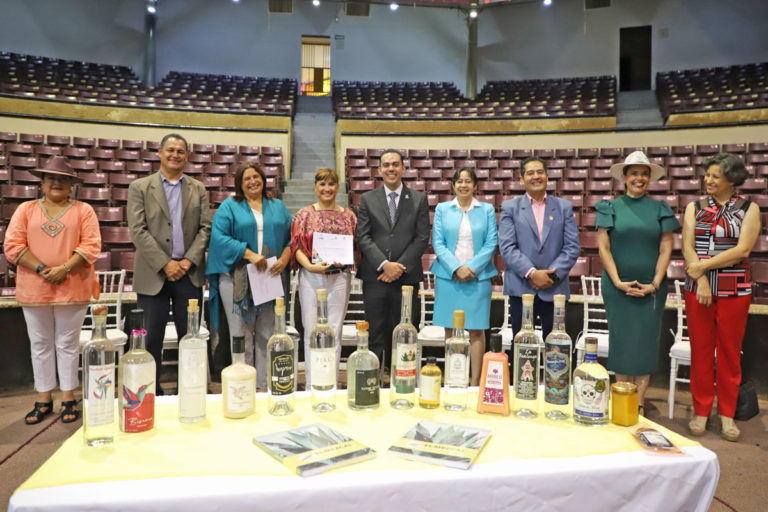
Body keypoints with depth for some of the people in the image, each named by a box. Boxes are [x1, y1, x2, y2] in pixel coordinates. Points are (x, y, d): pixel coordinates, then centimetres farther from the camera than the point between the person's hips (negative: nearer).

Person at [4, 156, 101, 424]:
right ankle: (43, 399, 18)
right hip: (34, 289, 2)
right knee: (40, 345, 8)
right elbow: (13, 245, 1)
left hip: (72, 288, -2)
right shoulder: (26, 209, 10)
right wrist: (41, 268, -11)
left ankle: (69, 399, 13)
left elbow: (91, 246, -4)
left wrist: (64, 269, -15)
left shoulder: (83, 210, 6)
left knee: (68, 344, 5)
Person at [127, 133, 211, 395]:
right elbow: (138, 230, -4)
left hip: (189, 273, 2)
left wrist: (189, 261, -9)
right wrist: (165, 264, -11)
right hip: (153, 274, -1)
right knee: (152, 337, 3)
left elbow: (205, 228, 5)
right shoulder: (139, 187, 5)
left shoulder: (198, 190, 11)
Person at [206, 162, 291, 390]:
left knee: (267, 335, 4)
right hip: (237, 280, -2)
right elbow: (219, 236, -7)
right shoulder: (229, 206, 6)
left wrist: (284, 258, -7)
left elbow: (291, 237, 12)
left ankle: (265, 386, 12)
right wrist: (249, 254, -16)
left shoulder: (278, 207, 16)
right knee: (241, 336, -2)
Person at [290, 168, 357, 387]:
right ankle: (312, 387, 11)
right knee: (311, 333, 1)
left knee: (335, 333, 3)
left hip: (340, 278, 1)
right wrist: (311, 266, -17)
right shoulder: (304, 215, 6)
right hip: (311, 278, -1)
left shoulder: (348, 216, 10)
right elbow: (296, 247, 0)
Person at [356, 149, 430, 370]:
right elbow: (363, 237, 1)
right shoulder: (367, 199, 8)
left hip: (407, 277, 0)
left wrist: (400, 266, -9)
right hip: (375, 277, 0)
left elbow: (422, 238, 1)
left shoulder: (419, 199, 8)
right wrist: (384, 265, -12)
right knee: (376, 337, 5)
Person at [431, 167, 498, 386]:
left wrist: (472, 268, -10)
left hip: (478, 277, 0)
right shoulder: (442, 209, 8)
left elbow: (491, 243, 1)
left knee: (476, 330, 2)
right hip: (448, 277, 1)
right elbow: (438, 243, 1)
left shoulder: (487, 210, 8)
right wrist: (456, 268, -11)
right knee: (449, 329, 4)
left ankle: (476, 381, 10)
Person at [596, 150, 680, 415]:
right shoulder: (611, 207, 3)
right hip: (617, 286, -1)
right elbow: (603, 247, -1)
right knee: (621, 340, 3)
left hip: (651, 288, 1)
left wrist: (654, 284, -8)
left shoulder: (659, 209, 6)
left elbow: (666, 248, 3)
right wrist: (618, 282, -10)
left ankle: (639, 405, 11)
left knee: (646, 341, 2)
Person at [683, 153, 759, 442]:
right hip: (698, 288, 1)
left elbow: (743, 249, -8)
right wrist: (701, 281, -12)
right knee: (700, 351, 5)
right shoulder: (695, 207, 9)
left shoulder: (749, 209, 4)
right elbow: (687, 246, 0)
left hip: (734, 290, -1)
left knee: (730, 352, 6)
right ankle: (701, 411, 17)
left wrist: (704, 265, -14)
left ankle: (727, 414, 19)